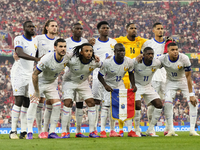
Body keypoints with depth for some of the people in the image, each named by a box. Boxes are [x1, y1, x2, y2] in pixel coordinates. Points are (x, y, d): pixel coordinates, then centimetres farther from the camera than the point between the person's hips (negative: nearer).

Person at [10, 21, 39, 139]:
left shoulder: (35, 41, 14)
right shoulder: (19, 39, -10)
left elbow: (39, 56, 25)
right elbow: (20, 53, -28)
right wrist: (36, 59, -38)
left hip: (30, 75, 7)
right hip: (19, 74, -7)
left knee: (27, 103, 3)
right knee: (19, 101, -12)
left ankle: (24, 132, 5)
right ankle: (13, 131, -11)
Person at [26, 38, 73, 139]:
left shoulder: (67, 57, -18)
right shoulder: (47, 59, -34)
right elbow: (34, 75, -26)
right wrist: (37, 92, -23)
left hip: (52, 83, 5)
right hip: (39, 82, -5)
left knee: (57, 105, -7)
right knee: (33, 103, -19)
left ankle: (52, 132, 0)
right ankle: (29, 132, -16)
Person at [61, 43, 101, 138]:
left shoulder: (94, 62, -22)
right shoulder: (72, 61, -33)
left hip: (83, 83, 4)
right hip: (69, 81, -4)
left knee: (91, 103, -5)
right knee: (67, 103, -17)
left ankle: (92, 131, 2)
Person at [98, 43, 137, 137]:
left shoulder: (129, 62, -16)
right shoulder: (107, 63, -28)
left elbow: (131, 73, 4)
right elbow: (100, 75, -17)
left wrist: (133, 85, -7)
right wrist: (105, 85, -31)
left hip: (119, 84, 4)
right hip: (108, 85, -4)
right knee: (106, 106, -16)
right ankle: (103, 131, -13)